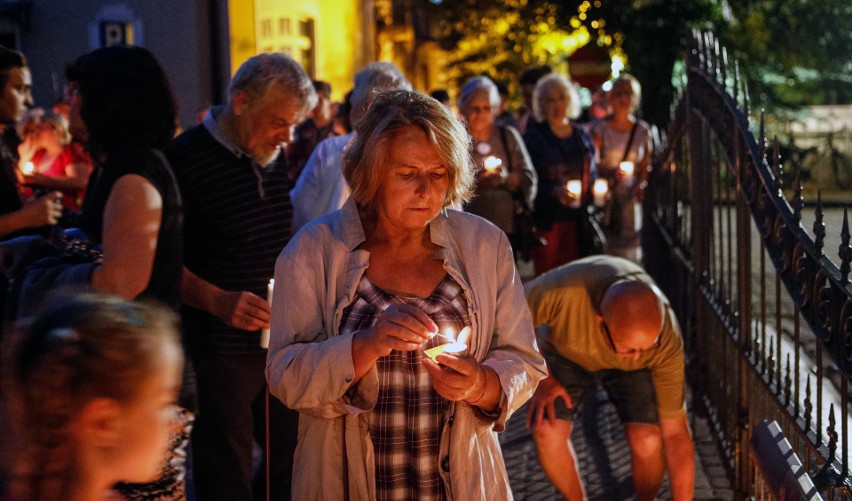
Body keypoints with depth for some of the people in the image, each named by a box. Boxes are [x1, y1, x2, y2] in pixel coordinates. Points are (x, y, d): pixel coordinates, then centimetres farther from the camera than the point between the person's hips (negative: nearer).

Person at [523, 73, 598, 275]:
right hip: (547, 219, -4)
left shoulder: (582, 135, 14)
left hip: (577, 219, 4)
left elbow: (592, 174, 20)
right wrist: (554, 191, -20)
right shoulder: (534, 136, -1)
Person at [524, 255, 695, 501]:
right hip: (565, 352, 0)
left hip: (630, 370, 0)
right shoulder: (562, 291, -43)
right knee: (548, 433, -22)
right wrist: (541, 377, -22)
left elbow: (675, 434, -27)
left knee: (647, 440, -23)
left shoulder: (666, 341, -36)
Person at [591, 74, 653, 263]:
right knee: (602, 246, -11)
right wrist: (611, 173, -23)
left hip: (629, 197, 2)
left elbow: (645, 165, 14)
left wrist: (640, 185, -6)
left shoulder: (642, 130, 8)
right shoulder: (600, 127, 0)